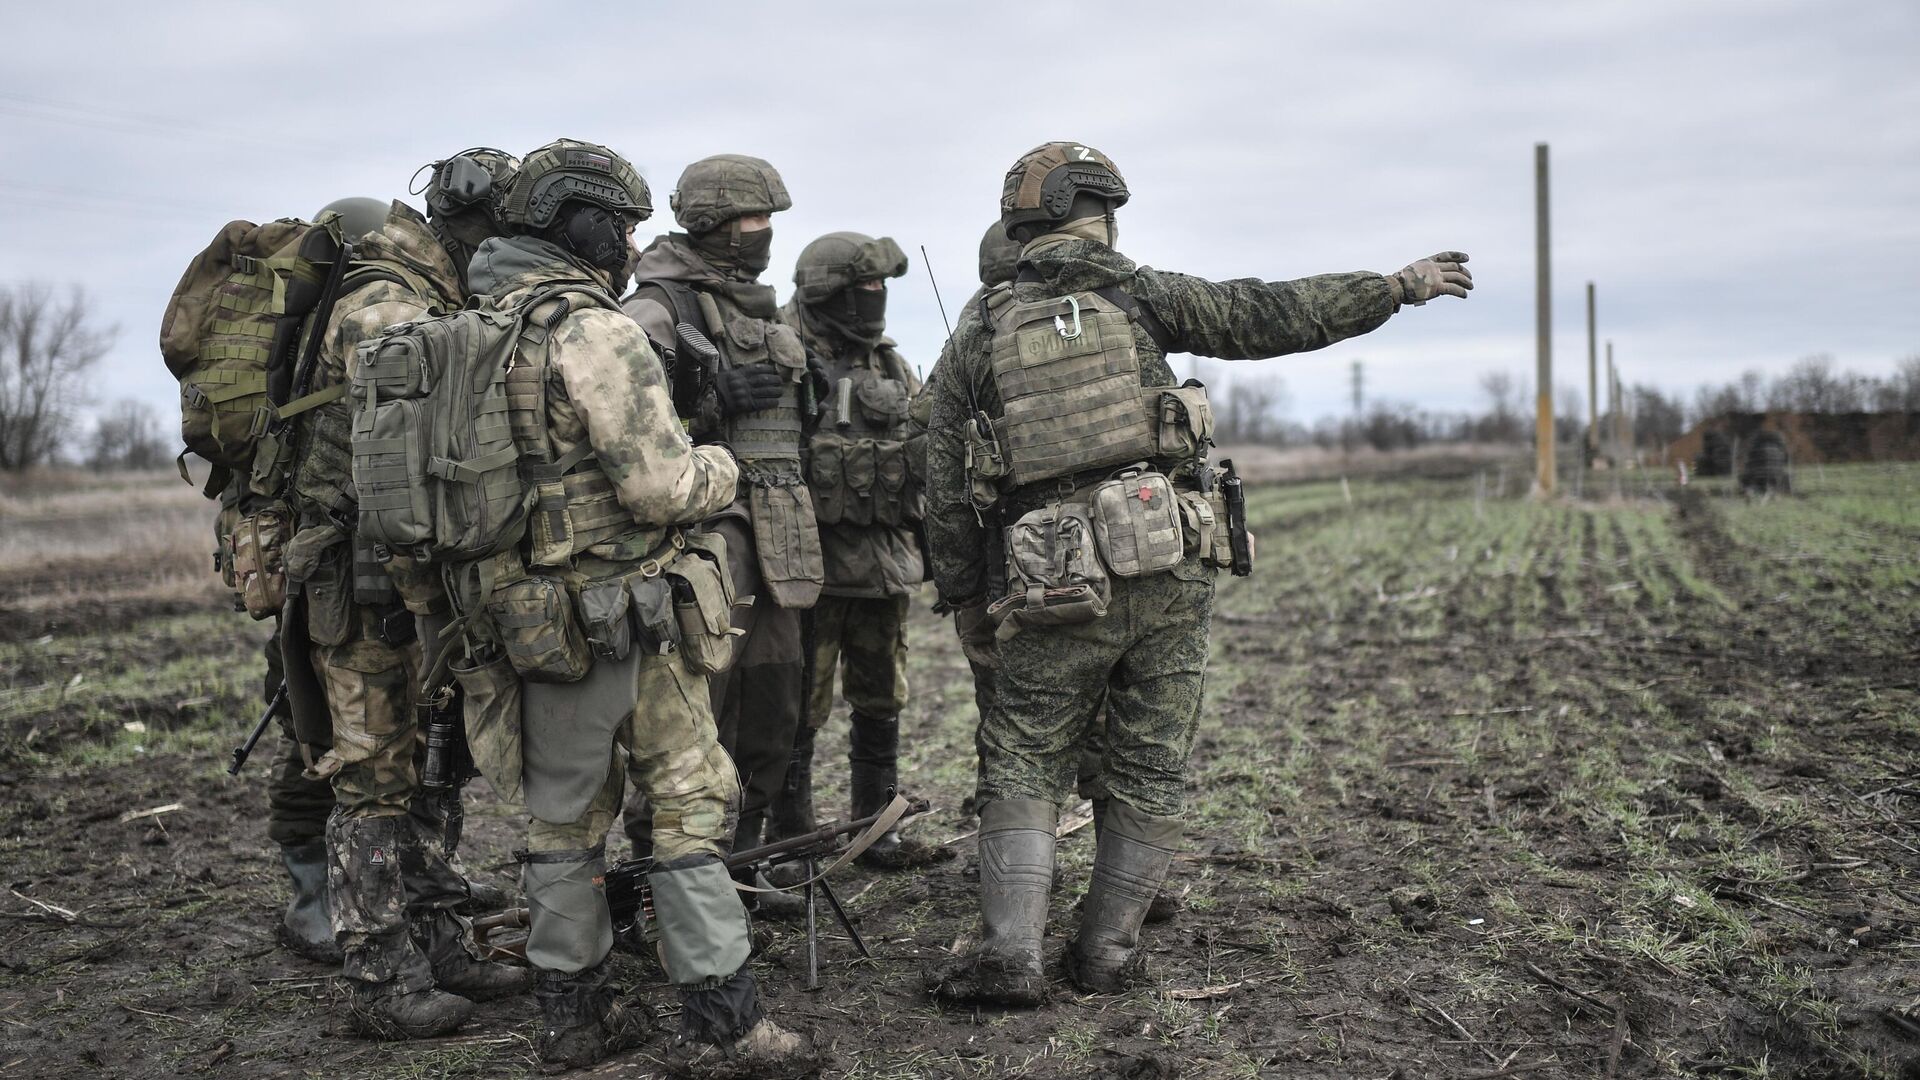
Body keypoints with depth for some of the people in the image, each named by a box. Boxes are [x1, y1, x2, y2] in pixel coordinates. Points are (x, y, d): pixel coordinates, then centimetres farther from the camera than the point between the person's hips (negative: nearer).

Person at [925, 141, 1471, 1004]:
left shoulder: (977, 341, 7)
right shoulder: (1139, 295, 2)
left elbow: (946, 492, 7)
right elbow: (1271, 316, 1)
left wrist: (962, 595, 18)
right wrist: (1398, 285, 11)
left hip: (1056, 586, 1)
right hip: (1171, 570, 0)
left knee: (1024, 769, 11)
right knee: (1150, 774, 12)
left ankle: (1010, 952, 1)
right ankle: (1106, 952, 18)